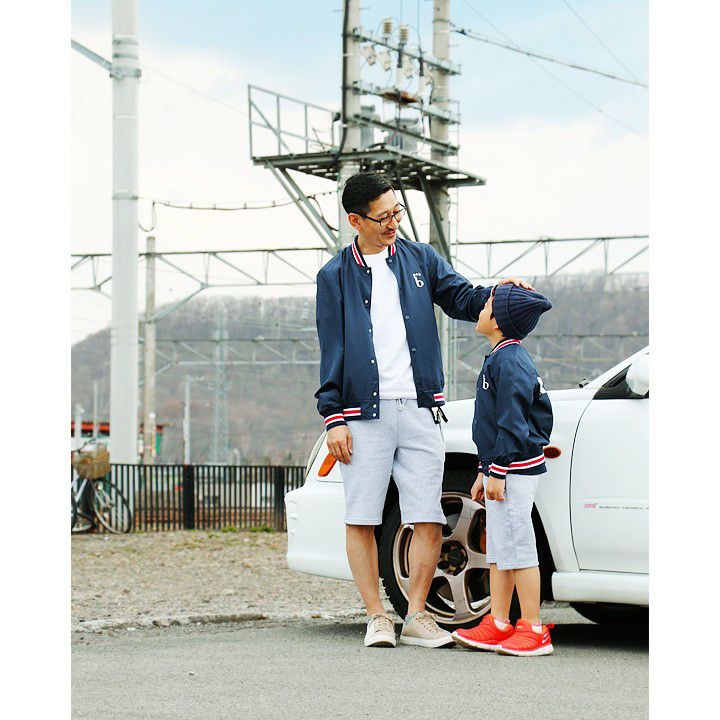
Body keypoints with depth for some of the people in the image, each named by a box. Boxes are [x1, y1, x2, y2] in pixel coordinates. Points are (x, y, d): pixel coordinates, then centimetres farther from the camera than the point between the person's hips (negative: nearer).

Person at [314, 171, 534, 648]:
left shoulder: (421, 259, 13)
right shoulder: (336, 276, 7)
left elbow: (462, 300, 12)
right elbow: (332, 351, 4)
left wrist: (496, 294, -10)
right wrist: (333, 418, -2)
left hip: (419, 408, 2)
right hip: (365, 412, -2)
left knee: (429, 519, -2)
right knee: (361, 520, -2)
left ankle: (416, 617, 7)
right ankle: (377, 618, 7)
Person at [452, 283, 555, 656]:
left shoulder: (508, 362, -15)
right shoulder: (504, 358, 17)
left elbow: (512, 423, -19)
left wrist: (497, 472, -19)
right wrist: (484, 471, 24)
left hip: (514, 470, -11)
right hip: (502, 470, 11)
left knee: (516, 548, -7)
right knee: (498, 550, 12)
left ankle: (533, 631, -4)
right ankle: (498, 625, 17)